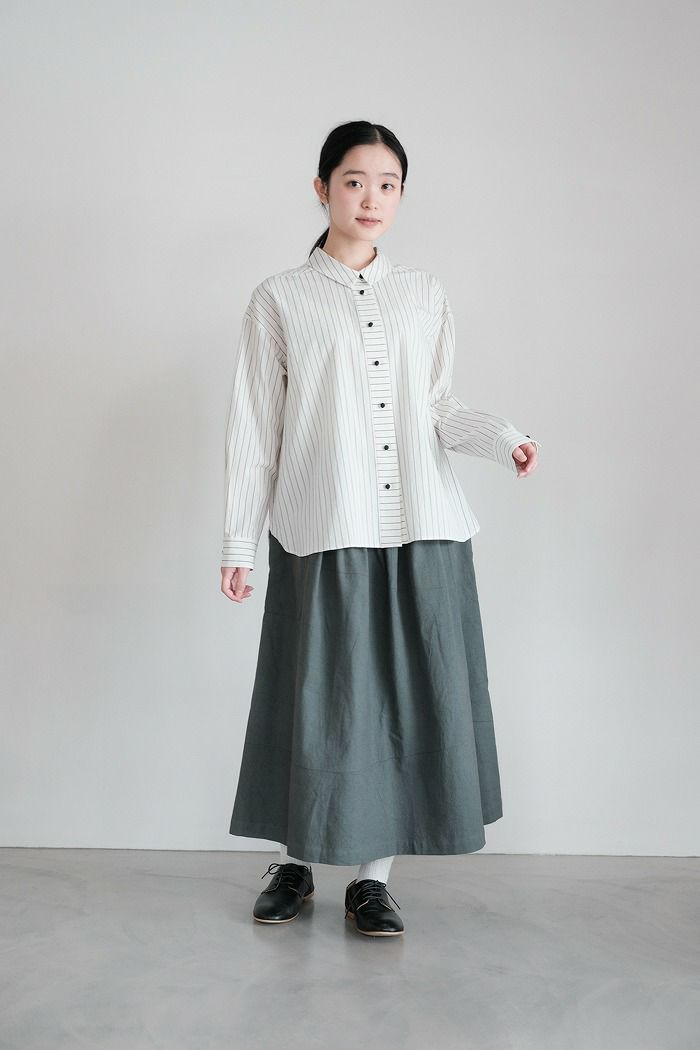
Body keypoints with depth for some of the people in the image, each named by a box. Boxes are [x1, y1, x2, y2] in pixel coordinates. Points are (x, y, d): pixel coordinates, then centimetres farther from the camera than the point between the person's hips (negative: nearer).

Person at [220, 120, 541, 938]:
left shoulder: (425, 296, 13)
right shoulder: (280, 300, 5)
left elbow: (437, 408, 14)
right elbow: (254, 427, 4)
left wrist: (501, 438, -5)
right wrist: (239, 541, 1)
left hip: (423, 532, 3)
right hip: (322, 534, -2)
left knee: (411, 700, 3)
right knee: (319, 702, 2)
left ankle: (372, 876, 16)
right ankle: (294, 862, 23)